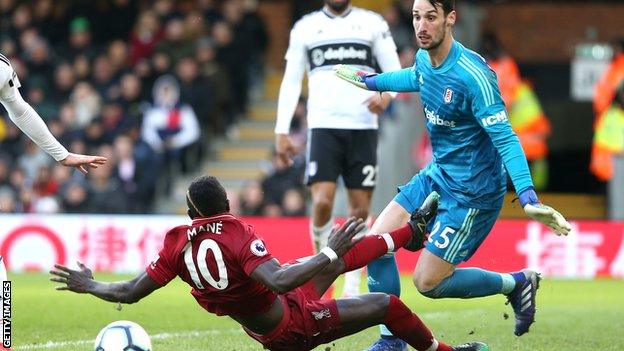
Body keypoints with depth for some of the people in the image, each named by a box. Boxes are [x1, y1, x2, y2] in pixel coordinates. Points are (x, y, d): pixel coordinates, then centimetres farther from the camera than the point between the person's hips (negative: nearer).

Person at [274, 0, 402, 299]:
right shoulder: (305, 27, 10)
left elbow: (395, 71, 9)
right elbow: (291, 81, 11)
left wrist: (387, 95, -14)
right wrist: (281, 131, 4)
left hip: (363, 128, 1)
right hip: (323, 126, -1)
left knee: (361, 209, 1)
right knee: (322, 202, -17)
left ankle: (352, 288, 11)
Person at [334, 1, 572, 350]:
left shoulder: (473, 75, -27)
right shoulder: (424, 59, -2)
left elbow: (504, 139, -29)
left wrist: (529, 198, -39)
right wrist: (372, 80, 40)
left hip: (471, 193, -8)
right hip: (437, 175, 8)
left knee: (428, 283, -4)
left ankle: (516, 283, 16)